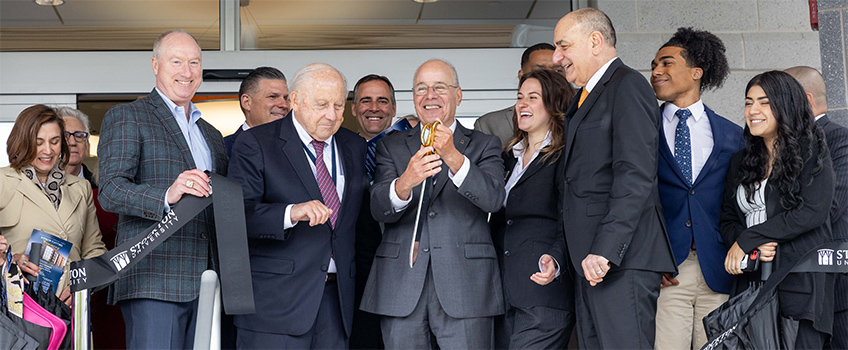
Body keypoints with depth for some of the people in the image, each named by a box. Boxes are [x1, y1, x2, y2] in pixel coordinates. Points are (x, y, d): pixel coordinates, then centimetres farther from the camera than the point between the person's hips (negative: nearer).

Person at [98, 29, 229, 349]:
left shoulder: (212, 135, 25)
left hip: (207, 283, 6)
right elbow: (110, 192, -9)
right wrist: (167, 196, -27)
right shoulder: (126, 117, 4)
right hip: (153, 282, -6)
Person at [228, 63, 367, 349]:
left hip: (336, 300, 5)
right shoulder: (255, 145, -2)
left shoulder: (355, 148, 15)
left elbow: (364, 213, 25)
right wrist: (291, 213, -28)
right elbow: (237, 213, -15)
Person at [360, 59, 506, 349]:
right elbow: (379, 210, -1)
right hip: (401, 287, 2)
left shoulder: (484, 146, 10)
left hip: (465, 285, -1)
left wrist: (453, 156, -23)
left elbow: (493, 199, -9)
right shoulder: (391, 146, 13)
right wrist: (405, 182, -23)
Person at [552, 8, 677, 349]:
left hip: (622, 261, -9)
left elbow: (636, 176, -18)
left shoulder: (628, 85, -8)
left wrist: (605, 250, -23)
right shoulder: (584, 97, 23)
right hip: (591, 259, 9)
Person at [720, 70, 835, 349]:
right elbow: (727, 219, 16)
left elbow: (812, 211, -9)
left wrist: (747, 239, -9)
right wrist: (755, 248, -7)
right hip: (750, 281, 4)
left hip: (801, 280, -4)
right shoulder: (740, 161, 18)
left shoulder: (811, 152, 3)